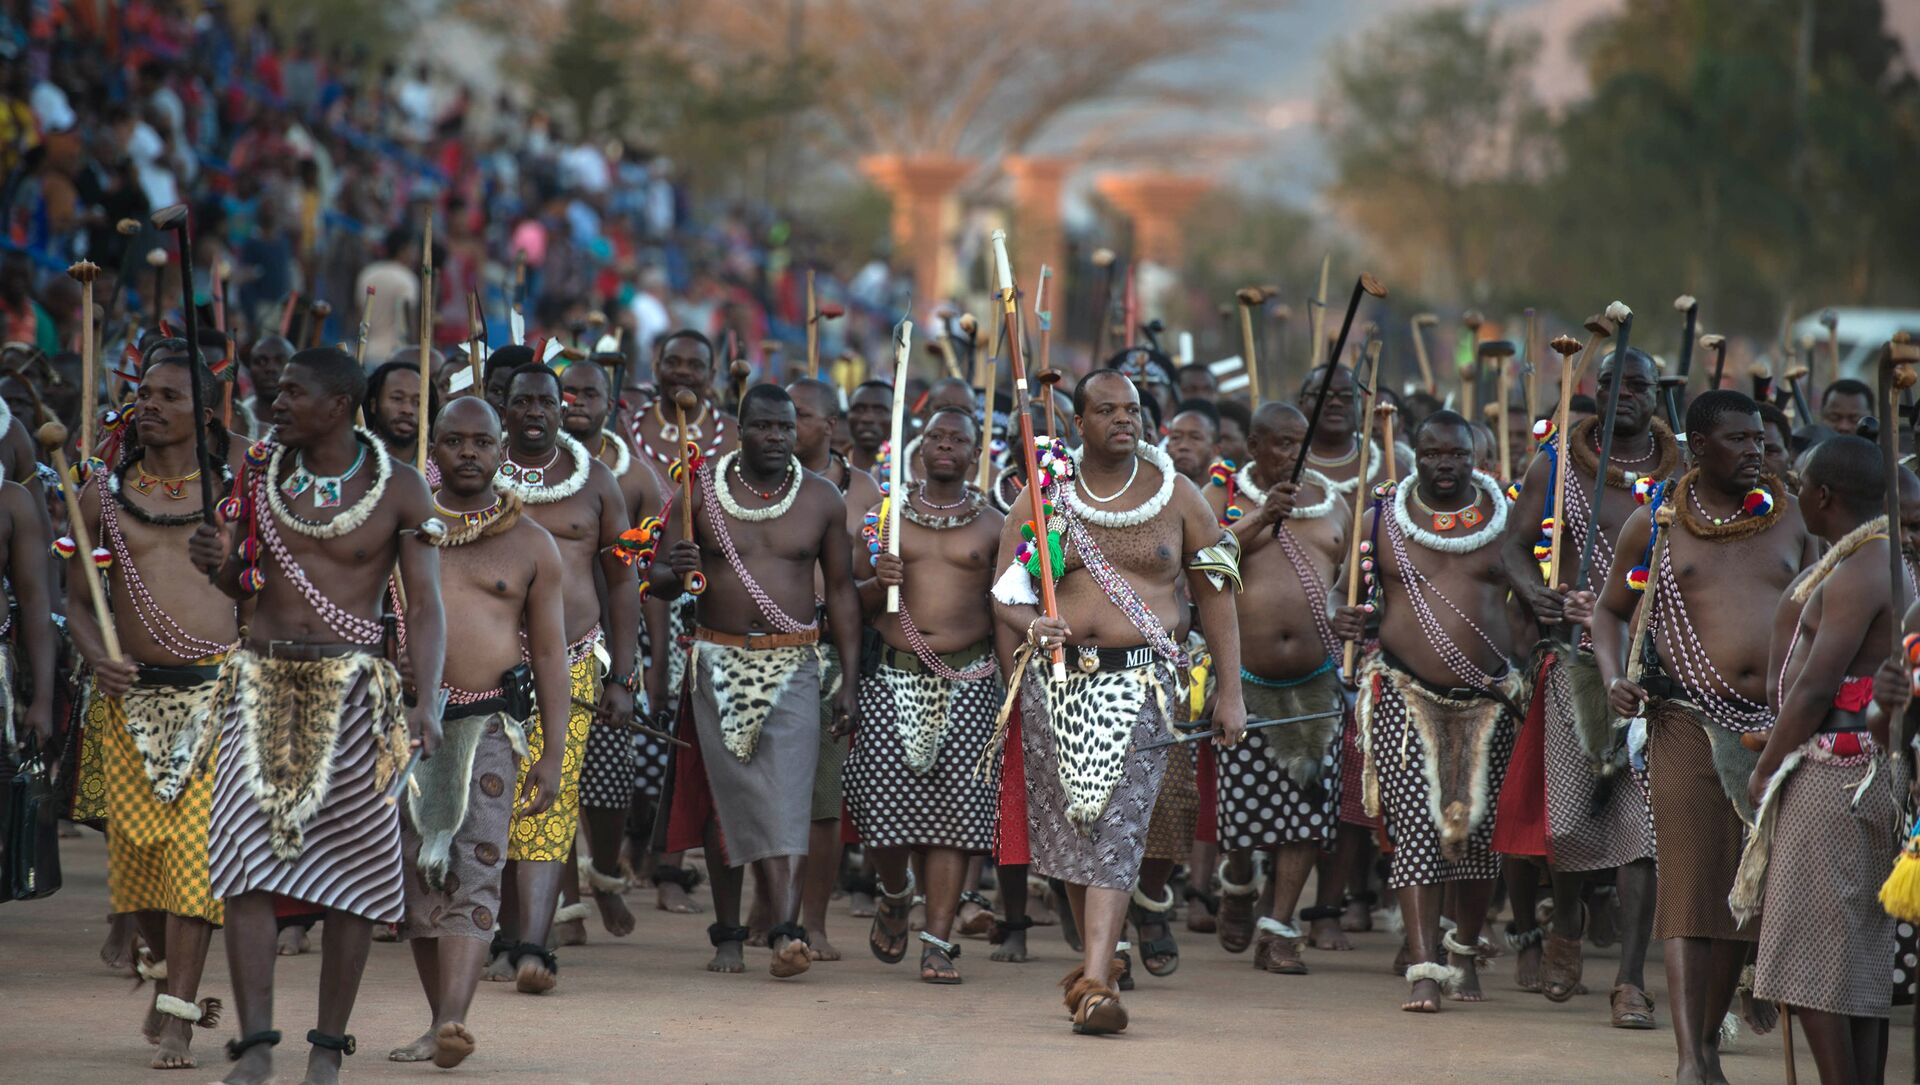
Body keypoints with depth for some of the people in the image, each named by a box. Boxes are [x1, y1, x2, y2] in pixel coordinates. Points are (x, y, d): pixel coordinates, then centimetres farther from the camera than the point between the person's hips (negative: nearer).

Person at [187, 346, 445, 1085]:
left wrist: (426, 701, -17)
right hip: (263, 678, 2)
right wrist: (217, 563, -8)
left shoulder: (398, 491, -3)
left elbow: (425, 605, -4)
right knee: (246, 858, -11)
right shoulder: (263, 469, 6)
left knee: (350, 865, 1)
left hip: (350, 689, -2)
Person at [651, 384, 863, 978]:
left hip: (793, 664, -1)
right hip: (718, 661, 1)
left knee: (787, 794, -14)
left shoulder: (822, 499, 4)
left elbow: (841, 589, 8)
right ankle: (727, 934, 13)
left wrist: (849, 678, 3)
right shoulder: (700, 490, 2)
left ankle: (787, 931, -24)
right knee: (726, 796, 2)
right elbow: (658, 580, 5)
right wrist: (674, 572, -21)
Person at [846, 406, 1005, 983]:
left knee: (953, 804, -6)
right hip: (894, 676, 0)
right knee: (883, 799, -7)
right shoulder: (887, 515, 10)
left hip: (967, 681, 0)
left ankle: (938, 941, -3)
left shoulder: (992, 525, 9)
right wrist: (879, 583, -8)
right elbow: (852, 601, 12)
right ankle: (896, 894, 25)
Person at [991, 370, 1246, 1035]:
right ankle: (1099, 956, 26)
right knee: (1065, 822, 6)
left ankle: (1095, 985, -18)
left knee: (1118, 825, -13)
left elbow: (1215, 593, 8)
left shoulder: (1175, 496, 5)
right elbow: (1006, 594, 7)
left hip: (1140, 681, -2)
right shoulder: (1045, 496, 6)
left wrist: (1229, 692, 3)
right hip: (1056, 678, 2)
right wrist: (1032, 627, -17)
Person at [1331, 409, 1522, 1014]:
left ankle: (1465, 952, 28)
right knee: (1416, 829, -10)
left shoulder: (1506, 521, 5)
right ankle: (1424, 969, -13)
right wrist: (1348, 621, -10)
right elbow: (1356, 596, 12)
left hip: (1488, 697, 1)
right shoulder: (1379, 522, 4)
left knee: (1478, 828, 7)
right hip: (1406, 696, -1)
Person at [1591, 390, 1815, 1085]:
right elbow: (1609, 611, 14)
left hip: (1779, 727, 3)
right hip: (1691, 723, -3)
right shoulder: (1654, 524, 5)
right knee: (1691, 884, -11)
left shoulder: (1789, 517, 10)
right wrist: (1614, 679, -4)